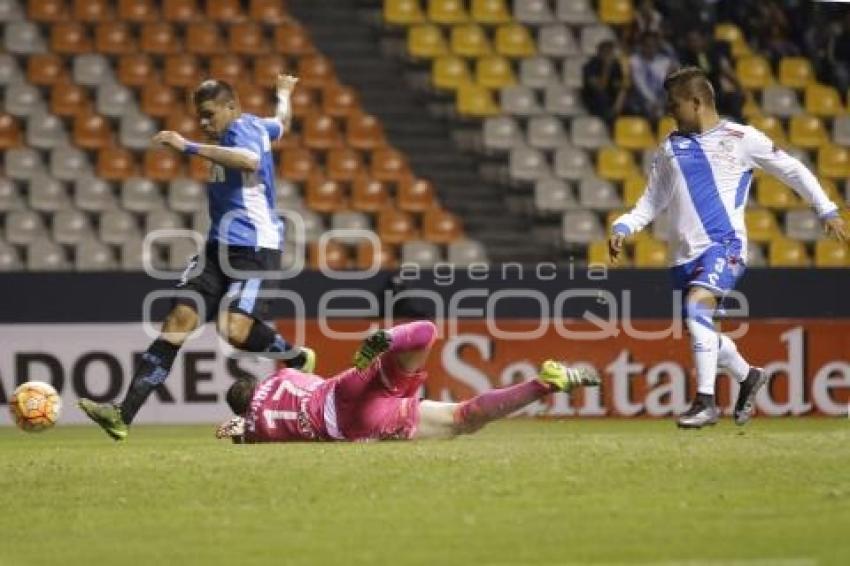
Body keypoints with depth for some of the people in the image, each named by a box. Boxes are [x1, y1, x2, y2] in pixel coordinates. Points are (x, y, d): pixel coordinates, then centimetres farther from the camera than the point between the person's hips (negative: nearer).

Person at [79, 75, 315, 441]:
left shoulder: (243, 128, -11)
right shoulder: (255, 127, 16)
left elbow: (251, 160, -36)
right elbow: (281, 124, 39)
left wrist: (190, 147, -36)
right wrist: (284, 93, 62)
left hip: (254, 248, -9)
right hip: (221, 246, 9)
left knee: (234, 330, -26)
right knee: (180, 319, -7)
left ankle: (298, 360, 6)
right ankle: (124, 414, -18)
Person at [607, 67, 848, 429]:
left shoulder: (740, 138, 1)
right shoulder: (672, 147, 14)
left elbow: (792, 170, 7)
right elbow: (652, 201, 19)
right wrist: (623, 227, 3)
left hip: (724, 243, -6)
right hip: (685, 250, 6)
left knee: (697, 307, -27)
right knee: (700, 332, 7)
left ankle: (706, 402, -24)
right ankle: (748, 376, 35)